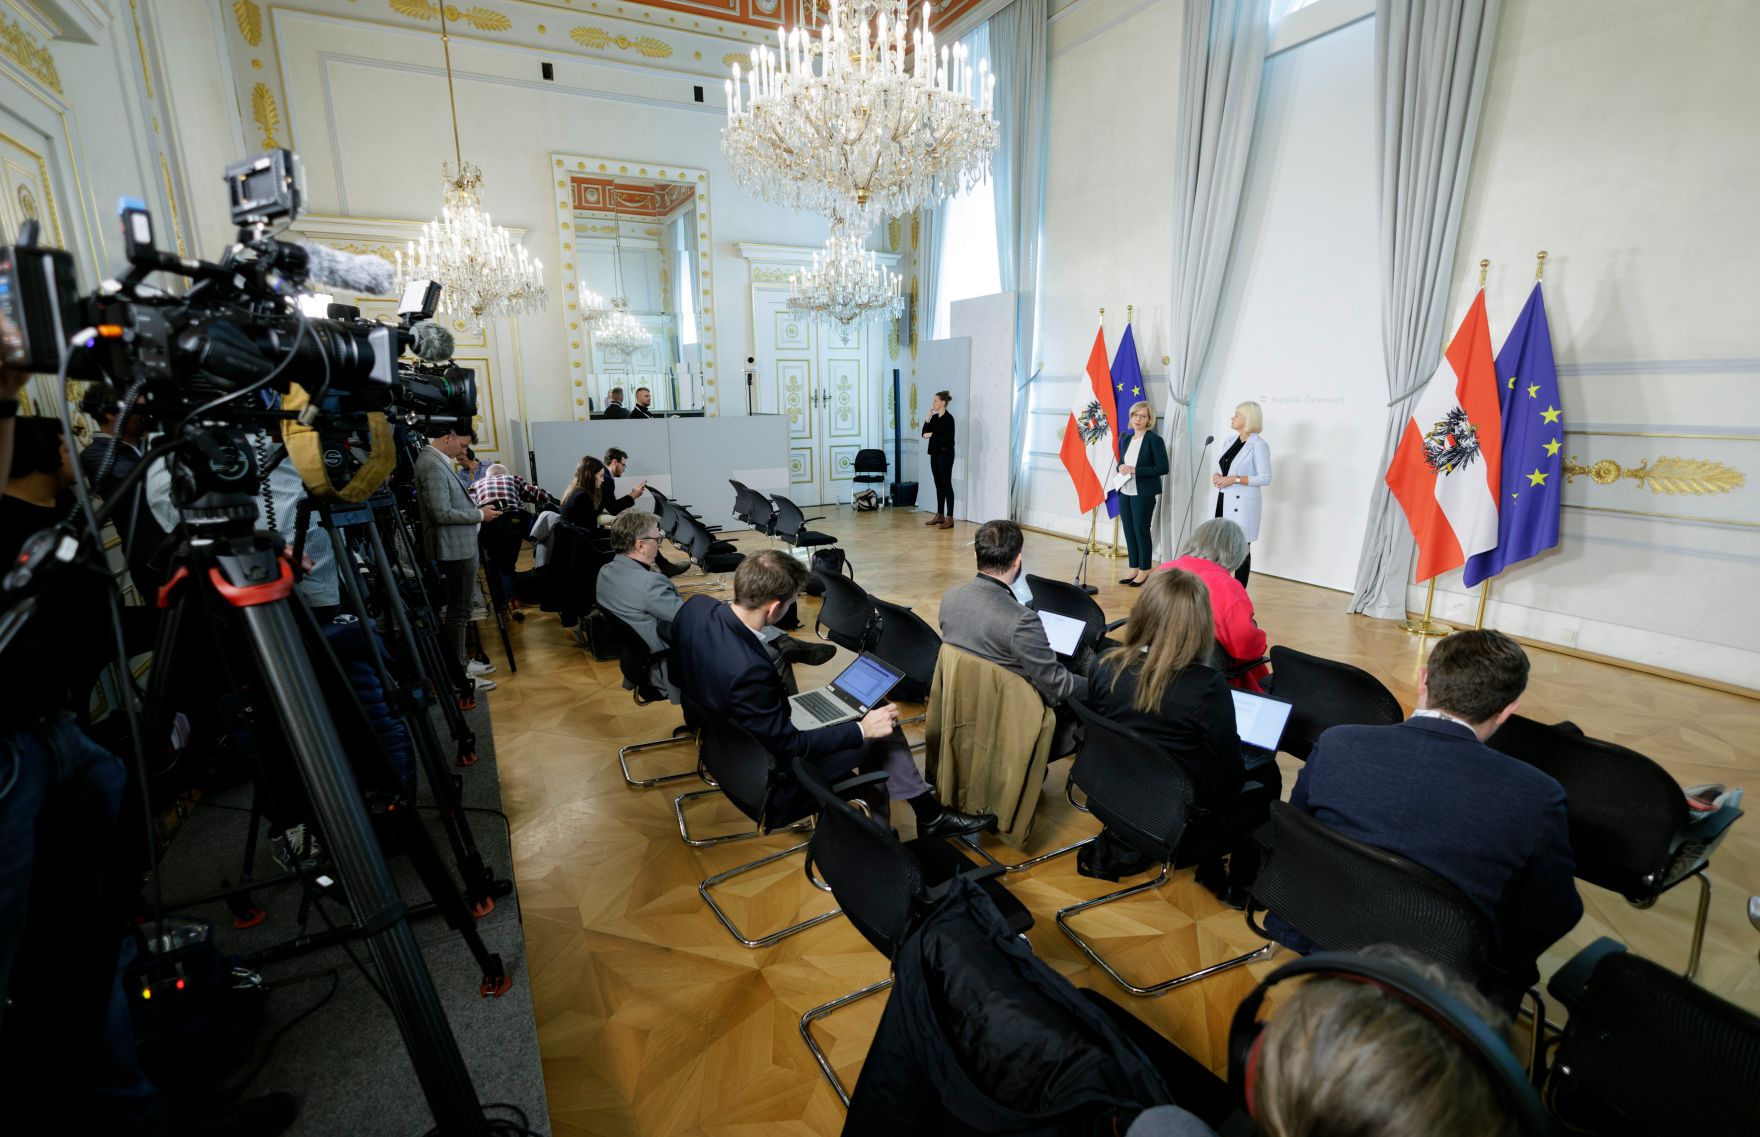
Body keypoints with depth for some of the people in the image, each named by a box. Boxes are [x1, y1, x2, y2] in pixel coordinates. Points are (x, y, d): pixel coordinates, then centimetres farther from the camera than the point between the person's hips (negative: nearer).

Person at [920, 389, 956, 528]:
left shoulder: (948, 417, -13)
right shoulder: (934, 417, 12)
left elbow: (947, 438, -21)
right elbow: (924, 433, 11)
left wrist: (932, 435, -12)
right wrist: (928, 417, 1)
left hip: (945, 454, -9)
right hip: (935, 453, 9)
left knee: (946, 485, -6)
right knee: (938, 485, 12)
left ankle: (949, 518, -3)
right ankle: (940, 515, 19)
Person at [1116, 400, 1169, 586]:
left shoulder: (1154, 440, -9)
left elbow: (1163, 468, -14)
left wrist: (1135, 470, -19)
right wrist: (1120, 467, -4)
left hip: (1143, 494, -6)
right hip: (1125, 492, 7)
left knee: (1141, 530, 0)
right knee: (1129, 531, 9)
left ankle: (1144, 570, 12)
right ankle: (1134, 568, 20)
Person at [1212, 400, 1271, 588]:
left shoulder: (1258, 445, -10)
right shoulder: (1231, 440, 12)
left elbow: (1265, 478, -13)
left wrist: (1235, 479, -19)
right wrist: (1216, 475, 0)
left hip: (1242, 503, -7)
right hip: (1224, 500, 7)